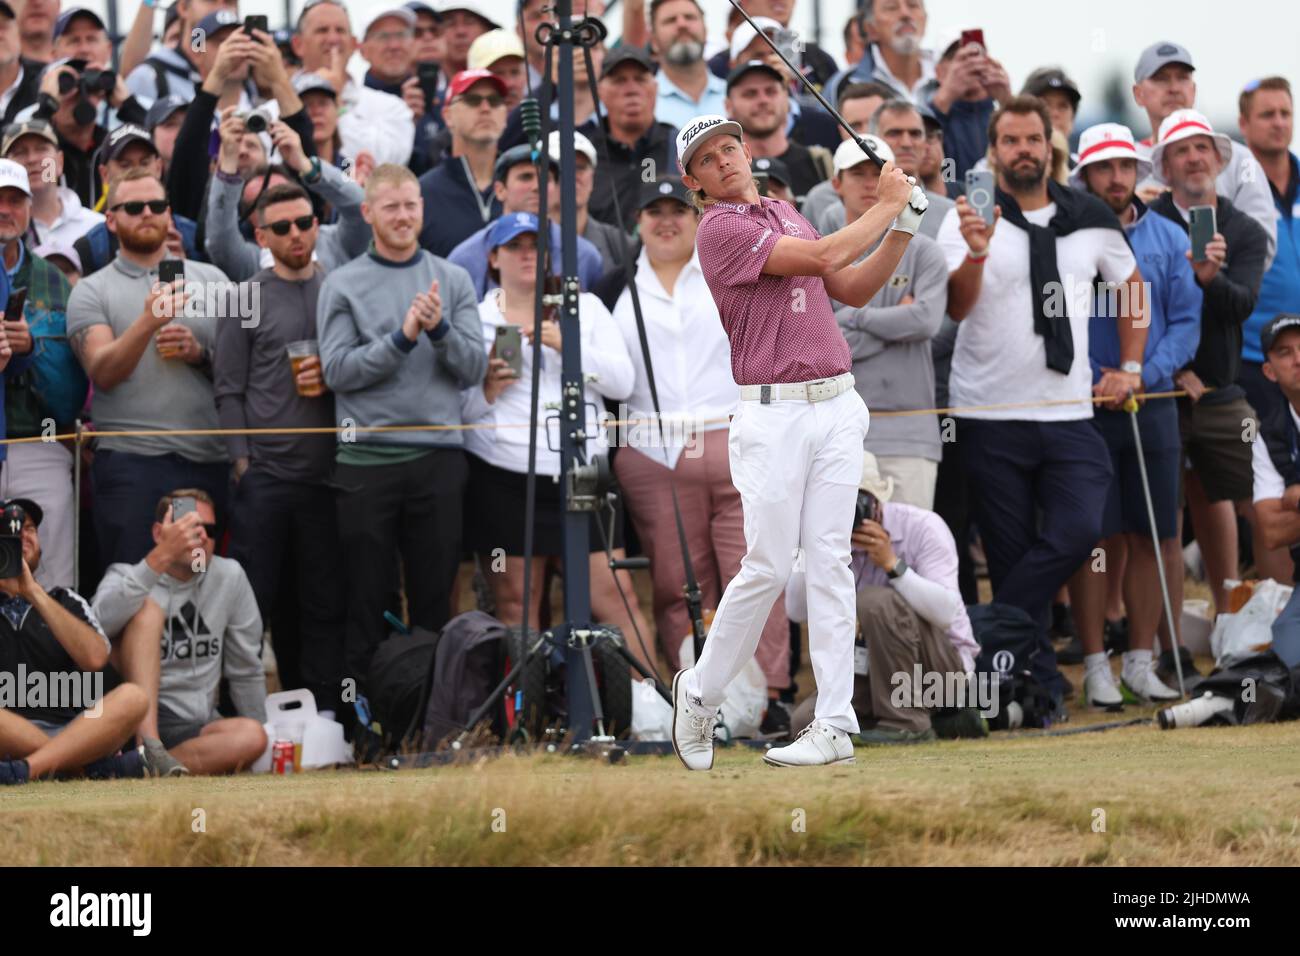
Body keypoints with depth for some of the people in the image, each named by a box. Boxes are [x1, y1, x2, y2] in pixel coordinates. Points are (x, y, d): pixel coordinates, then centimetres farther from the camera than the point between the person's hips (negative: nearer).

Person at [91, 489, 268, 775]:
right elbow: (102, 621, -26)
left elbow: (246, 669, 14)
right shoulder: (125, 577, 0)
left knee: (251, 736, -29)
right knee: (149, 608, -23)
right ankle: (148, 747, -37)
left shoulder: (230, 577, 9)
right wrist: (162, 556, -33)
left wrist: (250, 748, 14)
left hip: (192, 730, 3)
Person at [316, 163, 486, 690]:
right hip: (367, 459, -2)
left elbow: (473, 368, 3)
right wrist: (402, 339, -17)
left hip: (439, 456, 2)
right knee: (367, 596, 2)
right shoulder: (343, 285, 2)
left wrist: (440, 329, -14)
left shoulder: (453, 280, 9)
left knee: (435, 597, 6)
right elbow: (337, 370, -7)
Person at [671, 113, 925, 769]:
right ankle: (700, 695, 14)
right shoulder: (721, 230, -8)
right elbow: (824, 258, -16)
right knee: (768, 566, -6)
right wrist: (886, 206, -5)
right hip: (774, 415, -6)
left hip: (837, 409, 6)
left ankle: (835, 724, -4)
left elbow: (854, 291, 18)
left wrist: (906, 224, 8)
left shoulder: (786, 214, 19)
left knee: (830, 562, 0)